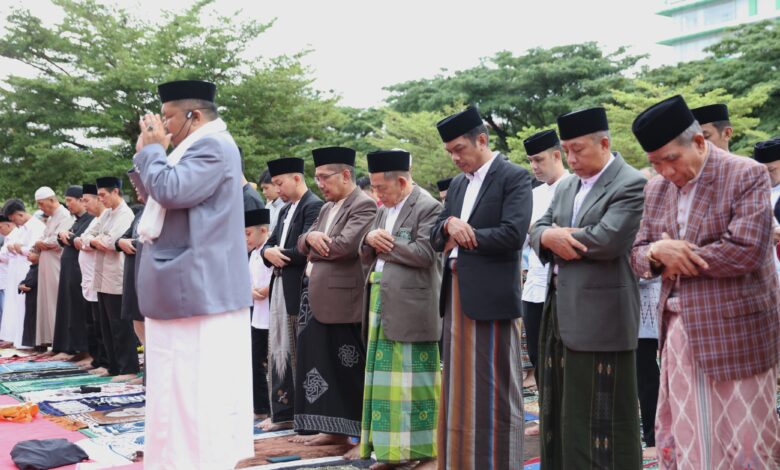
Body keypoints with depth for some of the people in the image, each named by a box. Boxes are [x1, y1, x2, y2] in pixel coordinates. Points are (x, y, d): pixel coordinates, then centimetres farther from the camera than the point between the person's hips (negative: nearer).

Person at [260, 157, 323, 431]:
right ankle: (283, 412, 19)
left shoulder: (314, 207, -11)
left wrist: (279, 255, -7)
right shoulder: (285, 210, 18)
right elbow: (269, 244, 16)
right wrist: (269, 252, -6)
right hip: (280, 287, 9)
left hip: (299, 290, -9)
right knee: (279, 352, 11)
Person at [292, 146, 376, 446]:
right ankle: (333, 430, 18)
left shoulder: (364, 205, -9)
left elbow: (345, 245, -21)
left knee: (348, 368, -3)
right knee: (323, 364, 10)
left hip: (343, 298, -9)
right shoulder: (327, 209, 20)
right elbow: (302, 245, 17)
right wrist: (311, 236, -7)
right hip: (318, 298, 9)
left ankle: (362, 432, 8)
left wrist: (314, 249, -3)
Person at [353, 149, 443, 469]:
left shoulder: (428, 207, -9)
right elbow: (366, 257, 18)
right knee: (386, 378, 9)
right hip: (381, 303, 8)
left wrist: (384, 243, -8)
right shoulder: (384, 210, 17)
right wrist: (370, 240, -4)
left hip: (410, 307, -8)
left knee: (412, 379, -2)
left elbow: (424, 254, -18)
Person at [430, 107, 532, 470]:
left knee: (493, 389, -1)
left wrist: (462, 237, -8)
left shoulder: (514, 177, -5)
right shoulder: (457, 185, 17)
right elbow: (436, 239, 14)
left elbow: (512, 234, -17)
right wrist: (449, 225, -9)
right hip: (457, 294, 7)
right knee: (461, 387, 12)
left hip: (491, 296, -7)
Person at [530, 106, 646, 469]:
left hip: (600, 315, -8)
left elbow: (607, 240, -22)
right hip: (560, 310, 9)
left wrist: (557, 238, -8)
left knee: (603, 416, -1)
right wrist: (549, 236, -13)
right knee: (561, 409, 17)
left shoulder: (632, 185, -11)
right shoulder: (566, 187, 16)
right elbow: (537, 230, 12)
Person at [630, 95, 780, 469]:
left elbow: (746, 251, -21)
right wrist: (656, 252, -14)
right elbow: (637, 256, 10)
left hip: (734, 333, -6)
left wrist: (678, 259, -11)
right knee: (680, 437, 12)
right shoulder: (656, 190, 8)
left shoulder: (747, 175, -10)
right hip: (678, 330, 6)